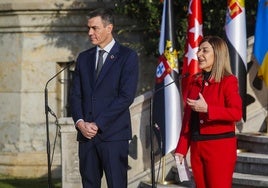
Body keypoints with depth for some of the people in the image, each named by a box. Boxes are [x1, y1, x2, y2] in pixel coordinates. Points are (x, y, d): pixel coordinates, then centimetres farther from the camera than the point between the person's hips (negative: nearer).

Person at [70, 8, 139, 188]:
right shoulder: (84, 58, 16)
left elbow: (126, 97, -9)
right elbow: (76, 95, 13)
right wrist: (80, 122, -6)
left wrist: (97, 125, -12)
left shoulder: (128, 56, 0)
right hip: (86, 133, 5)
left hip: (113, 134, -5)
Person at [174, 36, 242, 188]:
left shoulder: (228, 81, -6)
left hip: (220, 147, -7)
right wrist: (181, 149, 8)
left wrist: (207, 109, -25)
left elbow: (237, 113, -18)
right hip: (197, 147, 7)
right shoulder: (195, 82, 14)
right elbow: (188, 118, 13)